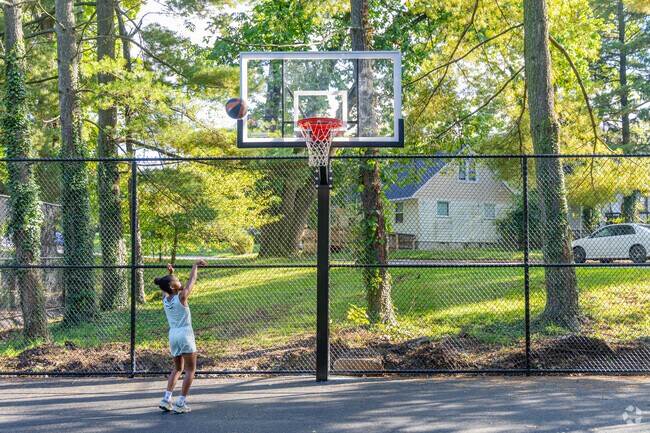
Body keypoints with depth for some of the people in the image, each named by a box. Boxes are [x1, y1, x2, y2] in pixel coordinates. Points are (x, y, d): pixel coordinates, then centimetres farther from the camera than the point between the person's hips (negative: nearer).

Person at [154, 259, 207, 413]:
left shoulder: (165, 299, 2)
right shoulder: (181, 297, -13)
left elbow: (165, 288, 26)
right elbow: (192, 279, -1)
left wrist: (170, 273, 24)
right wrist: (195, 265, 12)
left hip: (172, 335, 7)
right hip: (185, 334, -6)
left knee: (178, 368, 20)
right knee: (191, 369, 4)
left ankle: (167, 399, 9)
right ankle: (181, 403, 0)